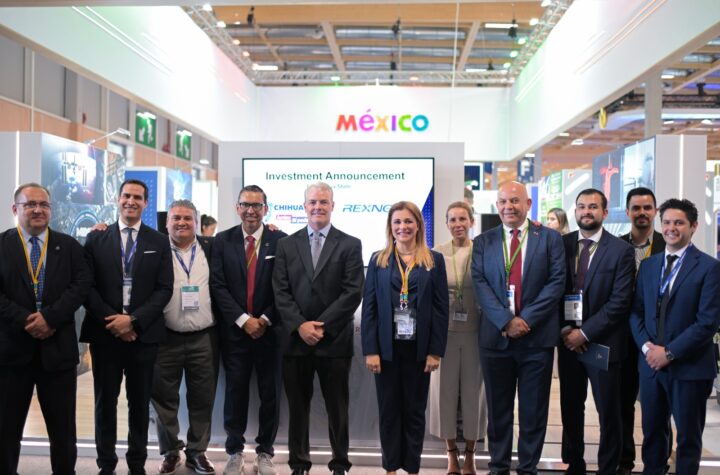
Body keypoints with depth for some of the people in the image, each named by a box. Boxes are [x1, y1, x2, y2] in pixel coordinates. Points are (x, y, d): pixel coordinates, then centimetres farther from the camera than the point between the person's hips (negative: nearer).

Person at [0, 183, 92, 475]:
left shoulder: (69, 246, 7)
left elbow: (83, 284, -4)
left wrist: (50, 317, -16)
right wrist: (25, 321, -17)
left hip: (57, 348, 1)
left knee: (63, 428, 9)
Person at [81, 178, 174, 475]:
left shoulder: (159, 242, 5)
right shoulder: (96, 238, 5)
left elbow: (164, 289, -2)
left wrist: (133, 320, -12)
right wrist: (111, 320, -11)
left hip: (143, 333, 0)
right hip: (105, 332, 0)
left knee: (140, 403, 8)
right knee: (105, 401, 8)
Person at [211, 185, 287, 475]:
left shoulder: (280, 241, -1)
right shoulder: (223, 241, 3)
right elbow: (218, 286, -3)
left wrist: (265, 320, -11)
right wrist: (243, 319, -12)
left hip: (270, 330, 0)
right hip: (234, 331, 1)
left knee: (270, 394, 7)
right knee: (235, 393, 8)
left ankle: (265, 452, 22)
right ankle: (235, 451, 23)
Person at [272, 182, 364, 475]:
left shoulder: (350, 245, 2)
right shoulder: (286, 245, 9)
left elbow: (353, 293, -6)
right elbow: (280, 292, 1)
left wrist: (322, 326, -13)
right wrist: (300, 325, -12)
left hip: (335, 340, -2)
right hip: (296, 338, 2)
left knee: (337, 407, 7)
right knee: (298, 407, 10)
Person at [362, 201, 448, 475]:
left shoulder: (434, 260, 3)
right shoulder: (378, 260, 4)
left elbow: (441, 308, 0)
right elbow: (369, 307, 0)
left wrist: (436, 351, -6)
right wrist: (370, 350, -8)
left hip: (419, 348, 0)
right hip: (386, 348, 1)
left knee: (415, 411, 9)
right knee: (389, 411, 8)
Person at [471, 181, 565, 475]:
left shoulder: (550, 238, 4)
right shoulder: (483, 242, 8)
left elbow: (556, 282, -4)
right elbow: (480, 285, -2)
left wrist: (526, 319, -14)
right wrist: (506, 321, -15)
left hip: (537, 337, -1)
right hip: (495, 337, 1)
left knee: (534, 409, 7)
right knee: (498, 409, 10)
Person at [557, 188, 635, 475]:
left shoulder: (621, 250, -5)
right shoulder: (562, 244, 4)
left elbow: (620, 301, -11)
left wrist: (585, 333, -14)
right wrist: (564, 329, -7)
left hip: (603, 343, -3)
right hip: (568, 341, 3)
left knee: (609, 413, 6)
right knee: (570, 409, 12)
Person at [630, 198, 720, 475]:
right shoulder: (648, 265, 10)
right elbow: (636, 311, 9)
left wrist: (670, 352, -16)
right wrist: (646, 346, -7)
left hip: (690, 367, -4)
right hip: (651, 363, 5)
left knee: (688, 437, 9)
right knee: (652, 433, 14)